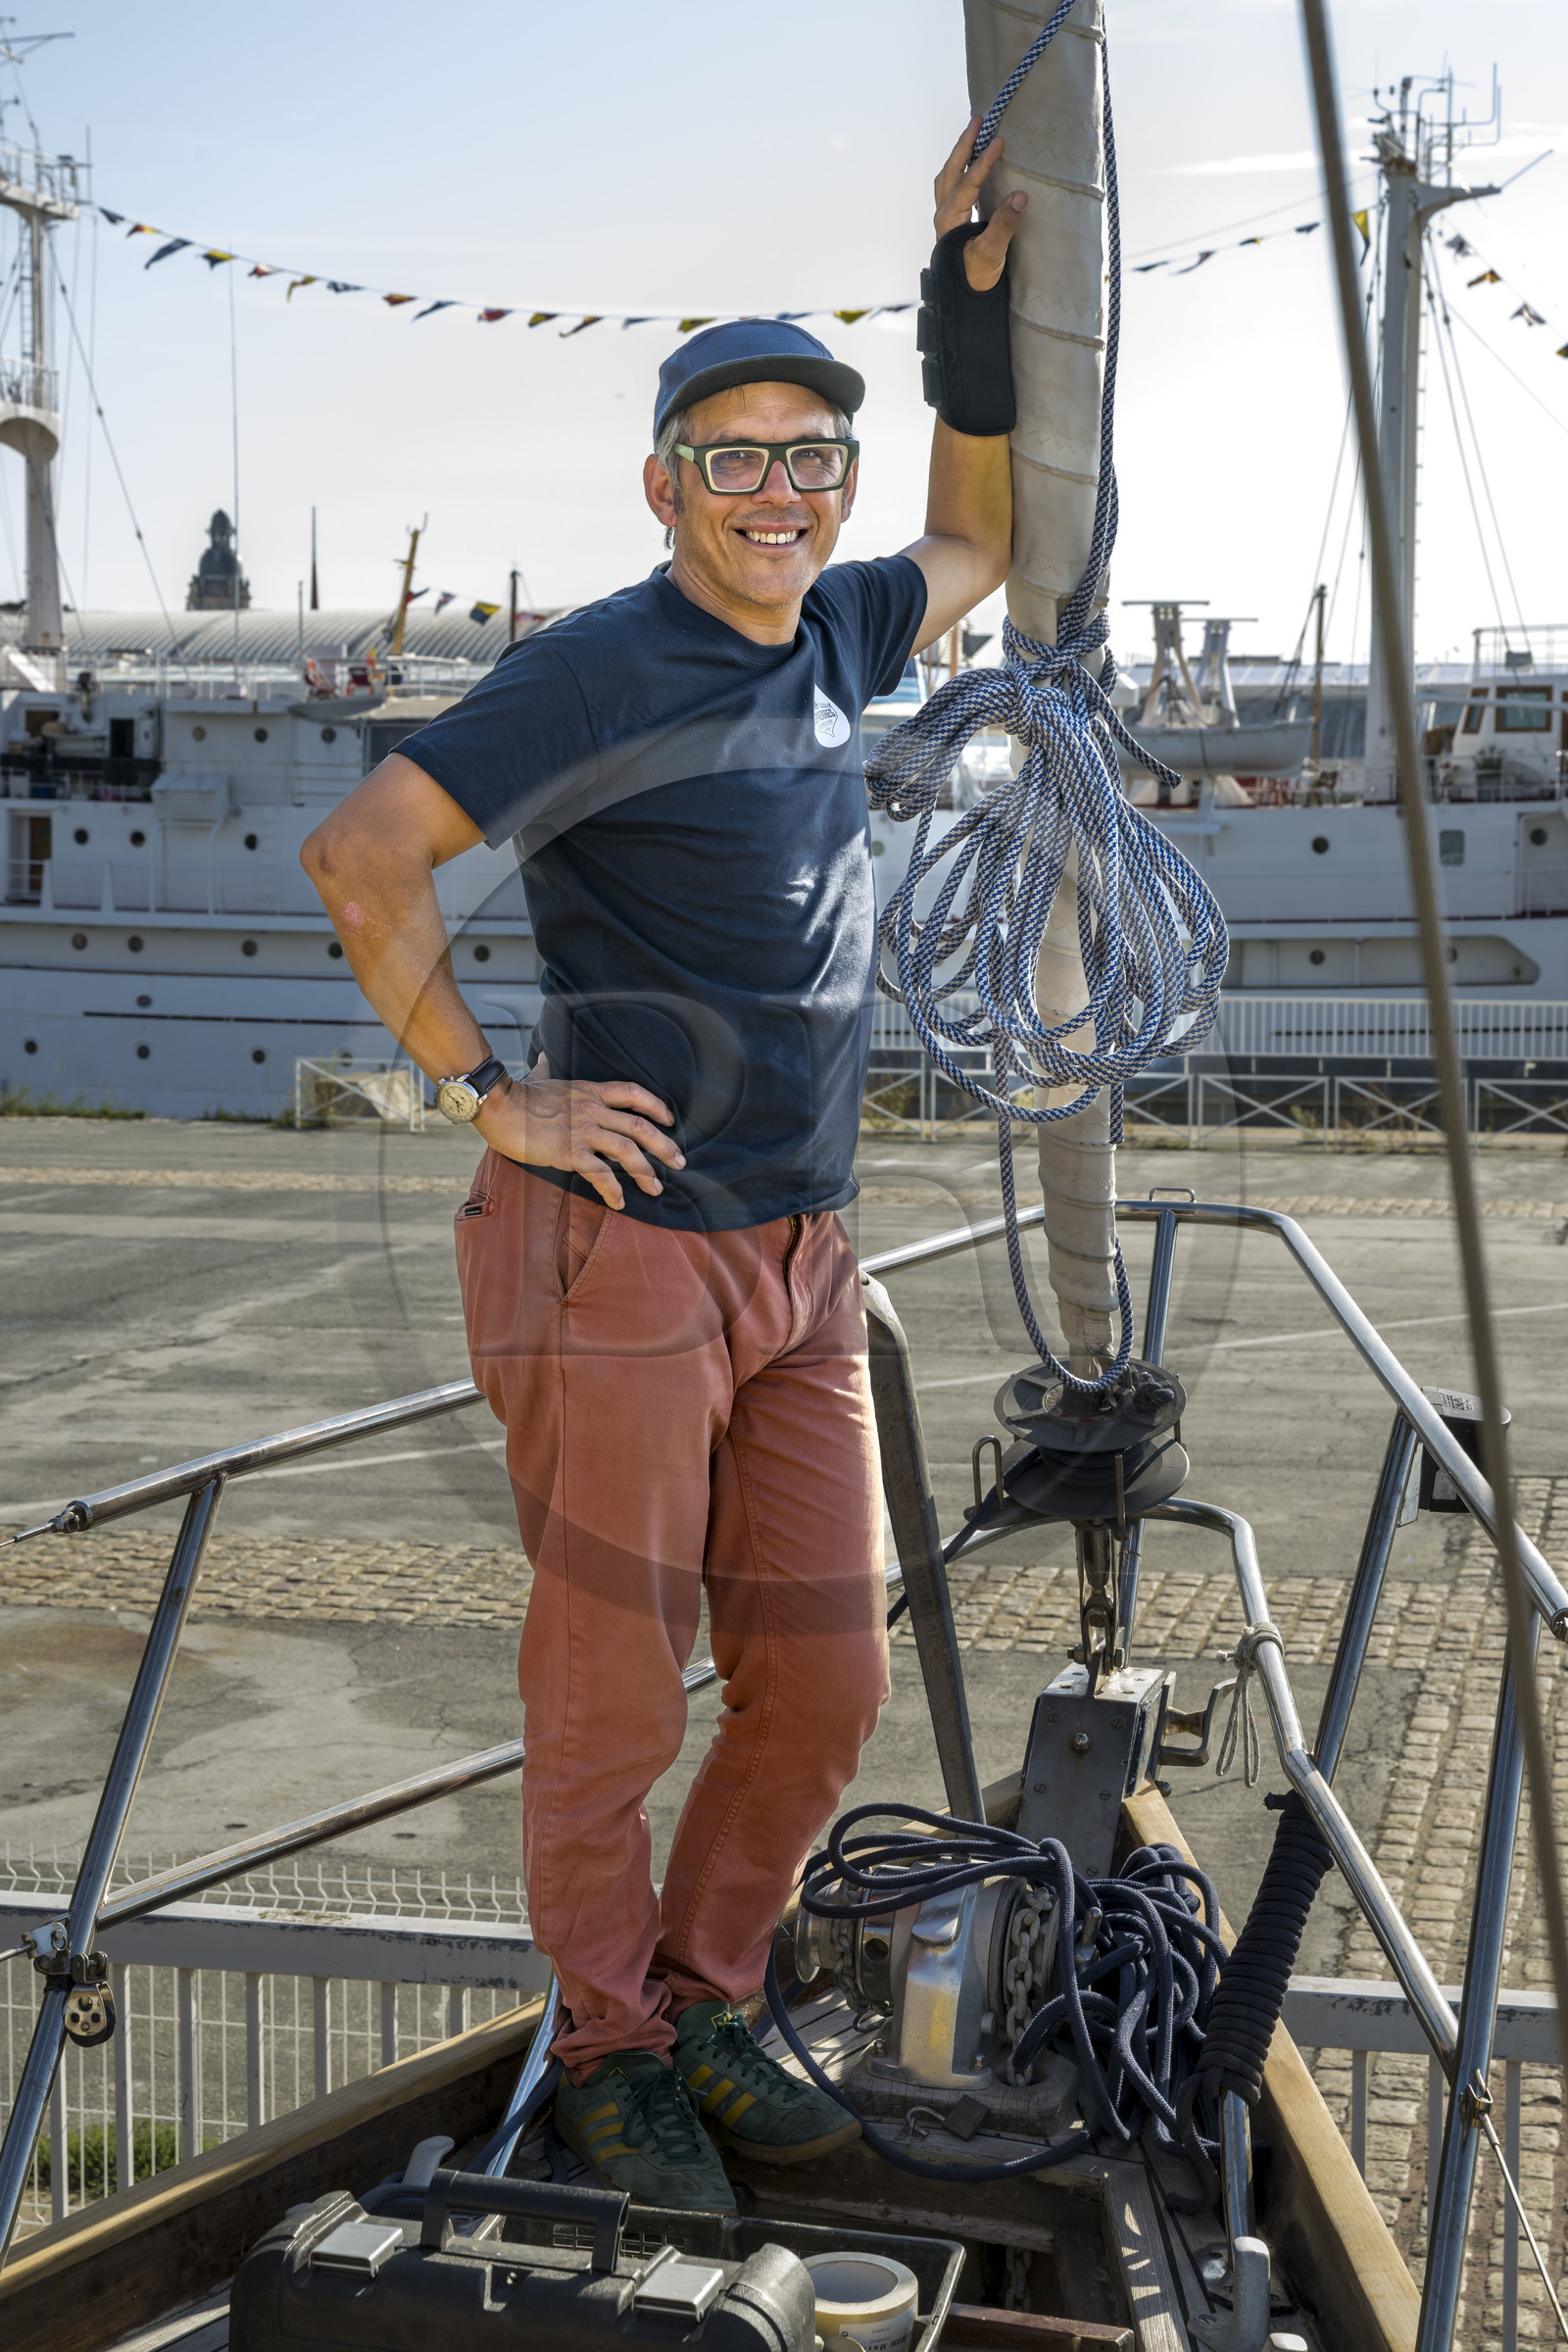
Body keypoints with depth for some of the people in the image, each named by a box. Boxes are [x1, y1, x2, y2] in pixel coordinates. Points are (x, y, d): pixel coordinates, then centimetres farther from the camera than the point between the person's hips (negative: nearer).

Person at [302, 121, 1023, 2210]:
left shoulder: (834, 634, 10)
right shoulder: (603, 672, -12)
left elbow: (975, 544, 29)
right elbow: (360, 851, -19)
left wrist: (979, 302, 18)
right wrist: (486, 1094, -15)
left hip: (805, 1261, 7)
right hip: (623, 1255, -7)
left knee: (828, 1683, 10)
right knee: (611, 1700, 4)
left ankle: (706, 2009, 30)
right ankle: (613, 2054, 24)